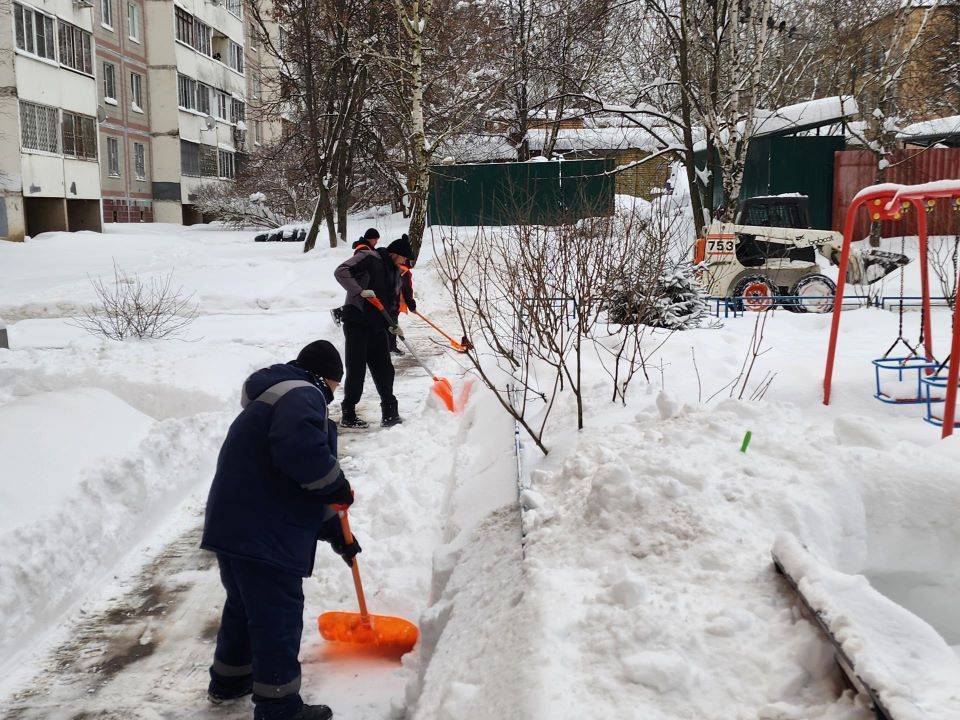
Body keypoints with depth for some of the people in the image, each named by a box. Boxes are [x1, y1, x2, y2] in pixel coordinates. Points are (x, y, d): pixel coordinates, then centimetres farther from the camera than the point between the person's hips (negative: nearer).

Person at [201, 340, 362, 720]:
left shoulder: (277, 398, 24)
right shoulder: (301, 394, -11)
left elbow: (300, 483, 25)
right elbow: (302, 451, -33)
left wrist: (334, 530, 25)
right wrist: (338, 487, -15)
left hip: (237, 525, 11)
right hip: (262, 533, -11)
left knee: (244, 605, 25)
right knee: (278, 618, 0)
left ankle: (229, 680, 42)